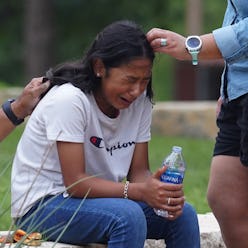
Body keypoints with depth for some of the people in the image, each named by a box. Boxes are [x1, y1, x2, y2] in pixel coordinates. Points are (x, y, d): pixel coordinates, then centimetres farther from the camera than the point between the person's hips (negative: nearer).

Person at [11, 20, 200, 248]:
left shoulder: (140, 101, 0)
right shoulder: (69, 100, -21)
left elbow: (139, 172, 1)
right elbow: (75, 182, -24)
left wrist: (158, 189, -23)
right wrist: (140, 191, -34)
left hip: (97, 198, 7)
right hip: (42, 205, -7)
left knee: (182, 214, -11)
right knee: (128, 216, -33)